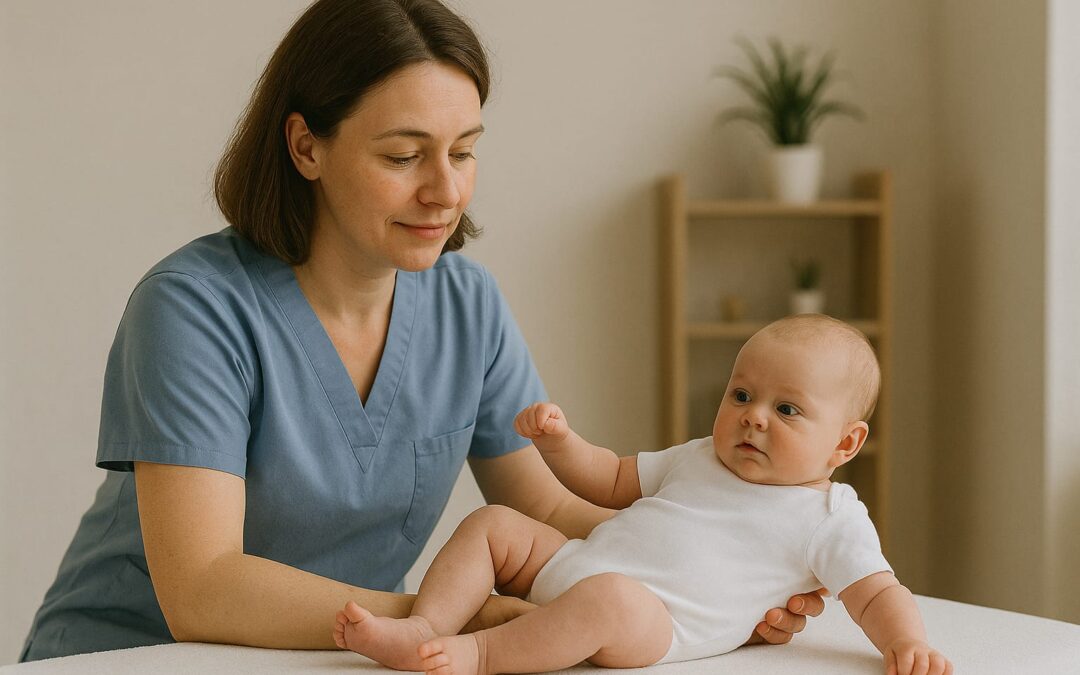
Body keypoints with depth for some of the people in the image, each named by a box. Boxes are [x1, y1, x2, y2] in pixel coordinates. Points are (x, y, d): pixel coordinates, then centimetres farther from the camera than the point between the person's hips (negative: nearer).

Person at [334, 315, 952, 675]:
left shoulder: (831, 519, 3)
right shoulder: (699, 460, 22)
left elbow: (877, 593, -3)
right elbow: (612, 481, 28)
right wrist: (561, 442, 10)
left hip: (659, 625, -8)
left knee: (610, 597, -39)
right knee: (492, 525, 2)